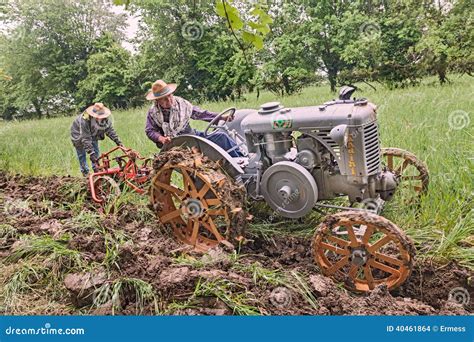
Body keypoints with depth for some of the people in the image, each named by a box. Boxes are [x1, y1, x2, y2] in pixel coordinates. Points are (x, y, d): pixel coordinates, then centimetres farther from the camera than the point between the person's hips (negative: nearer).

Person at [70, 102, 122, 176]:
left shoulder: (105, 119, -29)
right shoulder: (84, 120, -44)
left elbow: (110, 131, -19)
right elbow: (85, 139, -44)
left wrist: (118, 142, -26)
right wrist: (91, 153, -47)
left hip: (93, 134, 5)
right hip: (79, 134, -5)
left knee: (96, 152, 3)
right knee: (81, 154, 0)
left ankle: (97, 171, 12)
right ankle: (85, 173, 8)